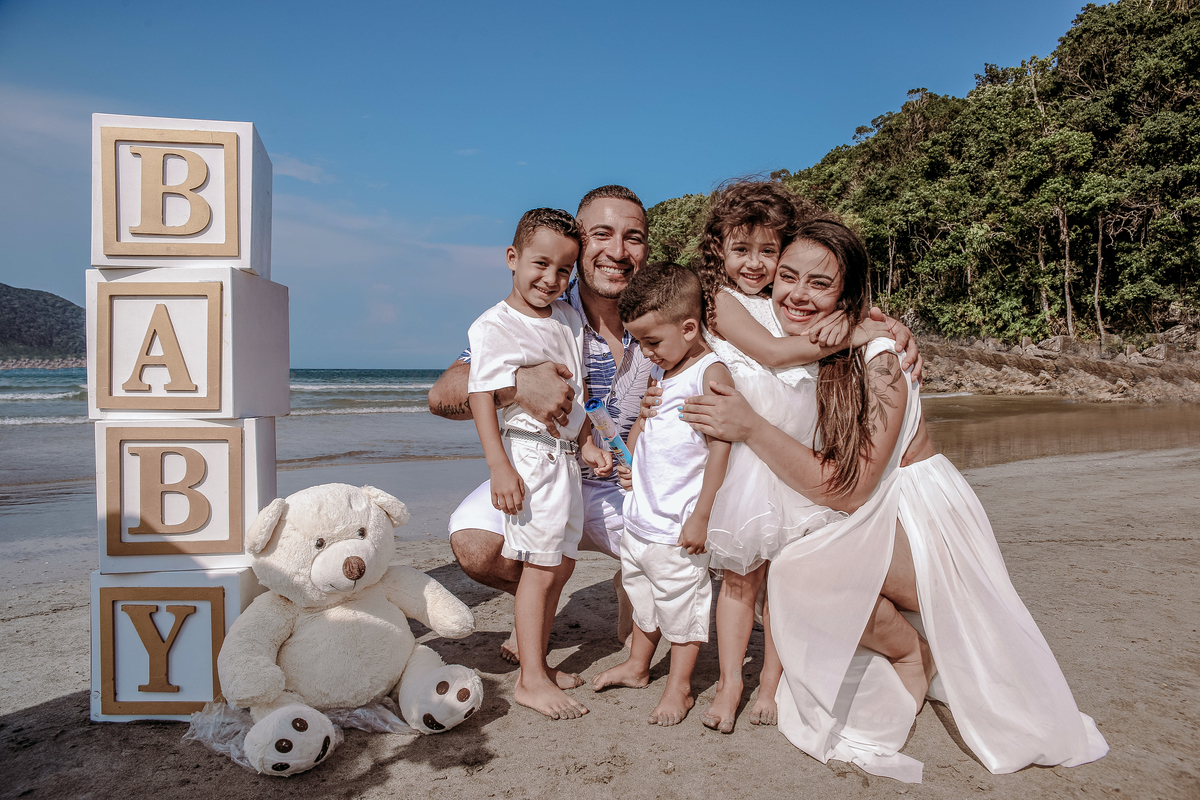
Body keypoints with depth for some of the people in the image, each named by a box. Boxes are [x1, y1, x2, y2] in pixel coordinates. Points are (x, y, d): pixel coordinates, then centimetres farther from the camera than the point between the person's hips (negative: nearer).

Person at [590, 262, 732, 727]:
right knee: (642, 593, 22)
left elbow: (720, 449, -19)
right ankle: (636, 666, 41)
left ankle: (679, 688, 23)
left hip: (679, 524, -8)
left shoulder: (711, 374, -16)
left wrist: (701, 517, -19)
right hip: (641, 513, 8)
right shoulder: (661, 372, 9)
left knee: (681, 602, 7)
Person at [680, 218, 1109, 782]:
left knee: (803, 573, -27)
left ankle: (917, 653, 1)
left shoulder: (878, 359, -22)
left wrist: (750, 428, -30)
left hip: (921, 514, -6)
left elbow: (849, 488, -27)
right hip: (858, 524, 7)